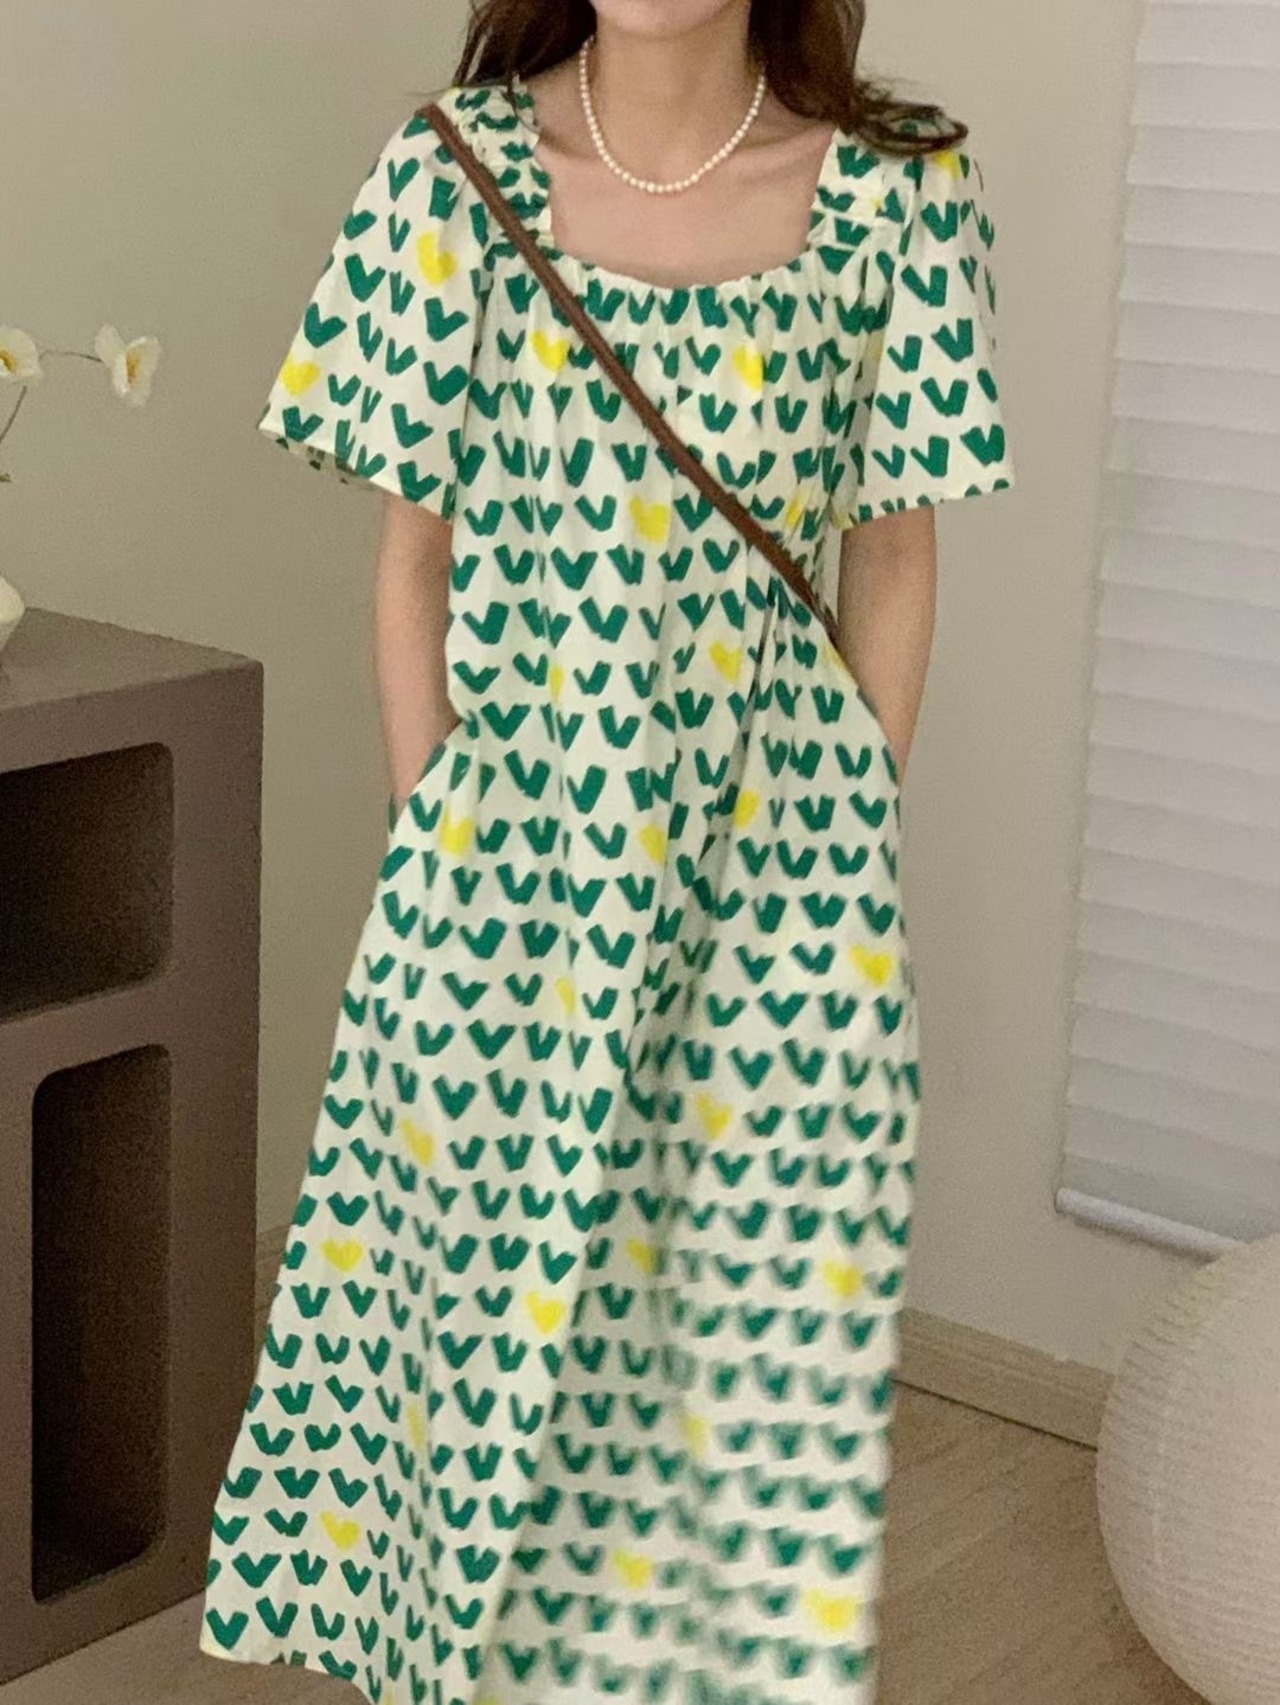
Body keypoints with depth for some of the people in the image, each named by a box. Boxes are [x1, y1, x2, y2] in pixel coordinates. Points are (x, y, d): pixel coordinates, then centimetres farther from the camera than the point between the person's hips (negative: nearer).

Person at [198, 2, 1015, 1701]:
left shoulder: (895, 198, -4)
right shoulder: (454, 173, -2)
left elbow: (893, 561, 3)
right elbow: (415, 552, 3)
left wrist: (841, 845, 0)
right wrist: (441, 844, 0)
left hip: (777, 850, 0)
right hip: (512, 842, 1)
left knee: (762, 1316, 6)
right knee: (488, 1308, 10)